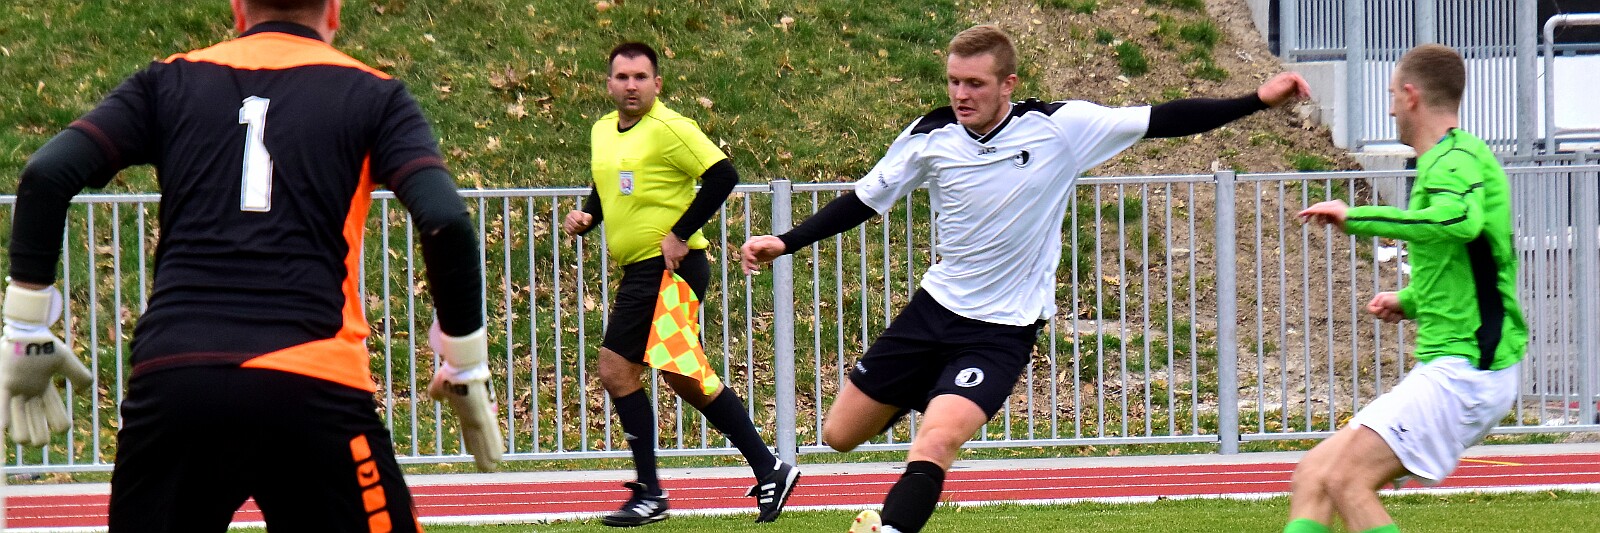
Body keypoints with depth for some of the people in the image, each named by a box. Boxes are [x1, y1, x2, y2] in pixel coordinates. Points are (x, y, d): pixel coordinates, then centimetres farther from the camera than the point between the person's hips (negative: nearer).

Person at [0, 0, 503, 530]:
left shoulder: (169, 83, 17)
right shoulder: (373, 96, 12)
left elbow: (46, 175, 5)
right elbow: (445, 222, -2)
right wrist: (466, 369, 8)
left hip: (168, 385, 2)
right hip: (312, 389, -2)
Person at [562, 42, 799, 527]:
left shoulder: (669, 129, -13)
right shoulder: (602, 131, 14)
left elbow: (722, 175, -19)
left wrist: (680, 234, -19)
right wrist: (585, 217, 6)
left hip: (668, 267, -9)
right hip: (641, 270, 9)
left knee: (616, 368, -10)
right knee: (684, 378, 12)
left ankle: (649, 494, -4)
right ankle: (768, 470, 18)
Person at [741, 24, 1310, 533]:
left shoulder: (1061, 128, -14)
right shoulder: (929, 137, -6)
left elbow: (1163, 120, -13)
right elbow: (864, 199, 7)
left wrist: (1256, 101, -19)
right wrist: (785, 242, 1)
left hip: (1003, 329, -4)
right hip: (936, 305, 5)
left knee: (935, 443, -27)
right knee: (840, 434, 12)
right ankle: (927, 397, 38)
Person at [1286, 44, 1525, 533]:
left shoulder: (1454, 157, -10)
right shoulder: (1456, 157, 20)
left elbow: (1462, 220, -35)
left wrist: (1357, 217, -26)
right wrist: (1412, 301, 27)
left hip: (1464, 369, -10)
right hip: (1453, 368, 10)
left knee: (1346, 478, -22)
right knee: (1313, 476, 5)